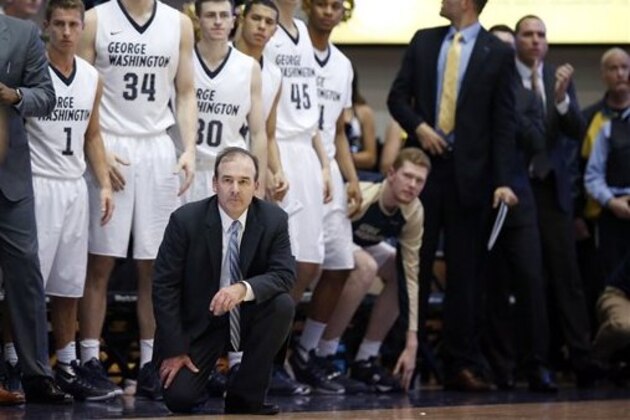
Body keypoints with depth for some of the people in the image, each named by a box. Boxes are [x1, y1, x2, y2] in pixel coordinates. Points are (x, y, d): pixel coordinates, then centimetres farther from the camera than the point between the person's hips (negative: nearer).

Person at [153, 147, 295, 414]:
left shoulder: (273, 219, -8)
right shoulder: (186, 220, -15)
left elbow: (284, 274, -15)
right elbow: (164, 286, -12)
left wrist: (243, 289, -36)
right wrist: (174, 349, -15)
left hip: (247, 317, 2)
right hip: (197, 321, -2)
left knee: (283, 305, -28)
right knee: (179, 398, -21)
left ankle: (245, 397, -12)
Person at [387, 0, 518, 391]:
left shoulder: (498, 54, 0)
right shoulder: (424, 41, 10)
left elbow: (504, 123, -2)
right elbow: (398, 96, 12)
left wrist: (502, 181, -10)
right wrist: (418, 127, -8)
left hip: (468, 173, -2)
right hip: (423, 165, 2)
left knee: (465, 271, 2)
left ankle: (462, 364, 6)